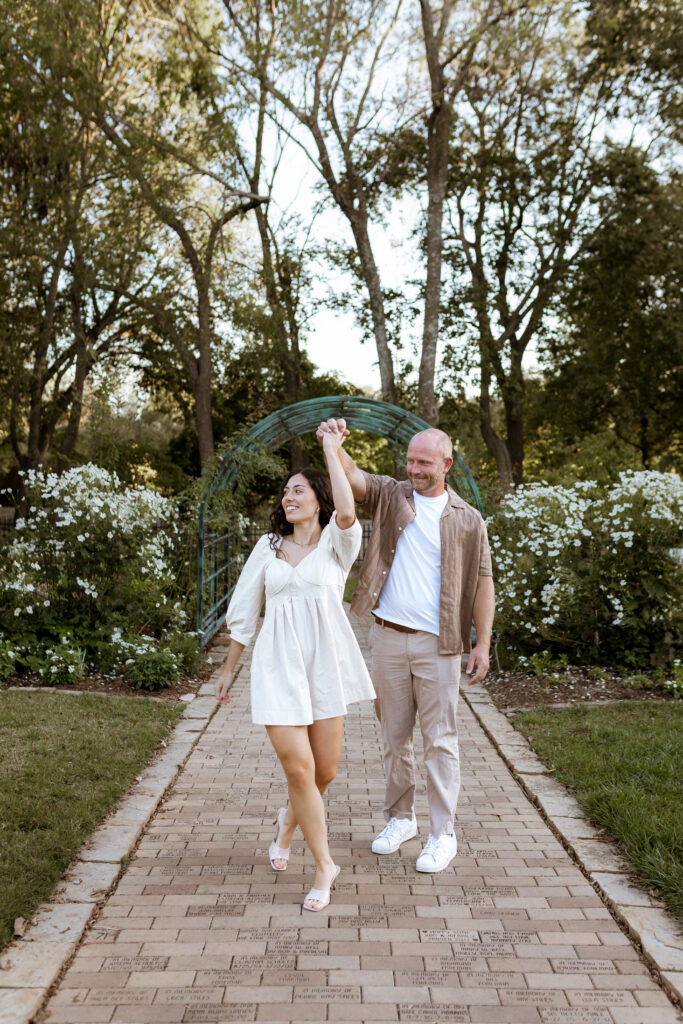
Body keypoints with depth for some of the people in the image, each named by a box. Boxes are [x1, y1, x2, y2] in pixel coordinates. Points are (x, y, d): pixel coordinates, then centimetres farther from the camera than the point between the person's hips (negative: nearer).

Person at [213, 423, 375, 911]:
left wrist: (332, 449, -14)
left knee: (325, 770, 8)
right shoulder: (268, 547, 10)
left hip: (326, 661, 0)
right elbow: (244, 610, 16)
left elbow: (346, 511, -22)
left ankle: (289, 820, 41)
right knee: (299, 767, -8)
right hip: (279, 663, 1)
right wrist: (228, 669, 19)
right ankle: (324, 867, 11)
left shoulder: (336, 544, 2)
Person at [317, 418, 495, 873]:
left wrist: (483, 643, -3)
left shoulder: (468, 520, 2)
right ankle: (400, 818, 29)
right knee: (395, 736, 13)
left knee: (440, 740, 2)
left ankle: (443, 835, 13)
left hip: (437, 645, -2)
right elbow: (353, 475, -11)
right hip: (388, 638, 2)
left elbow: (483, 582, 2)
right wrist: (333, 444, -32)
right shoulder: (390, 496, 6)